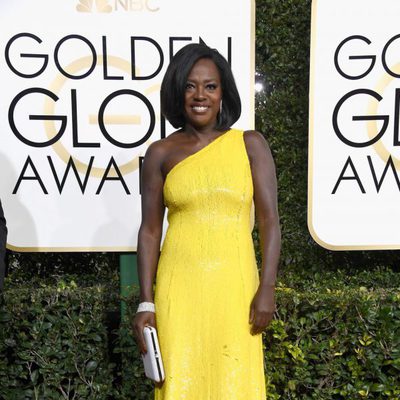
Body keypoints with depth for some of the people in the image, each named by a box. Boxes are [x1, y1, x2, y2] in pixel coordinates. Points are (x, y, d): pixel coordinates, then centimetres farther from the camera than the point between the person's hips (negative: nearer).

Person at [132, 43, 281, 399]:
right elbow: (150, 229, 4)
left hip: (235, 284, 0)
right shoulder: (161, 153, 3)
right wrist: (146, 302, 0)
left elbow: (269, 219, -1)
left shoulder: (250, 144, 2)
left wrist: (267, 289, -8)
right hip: (180, 286, 0)